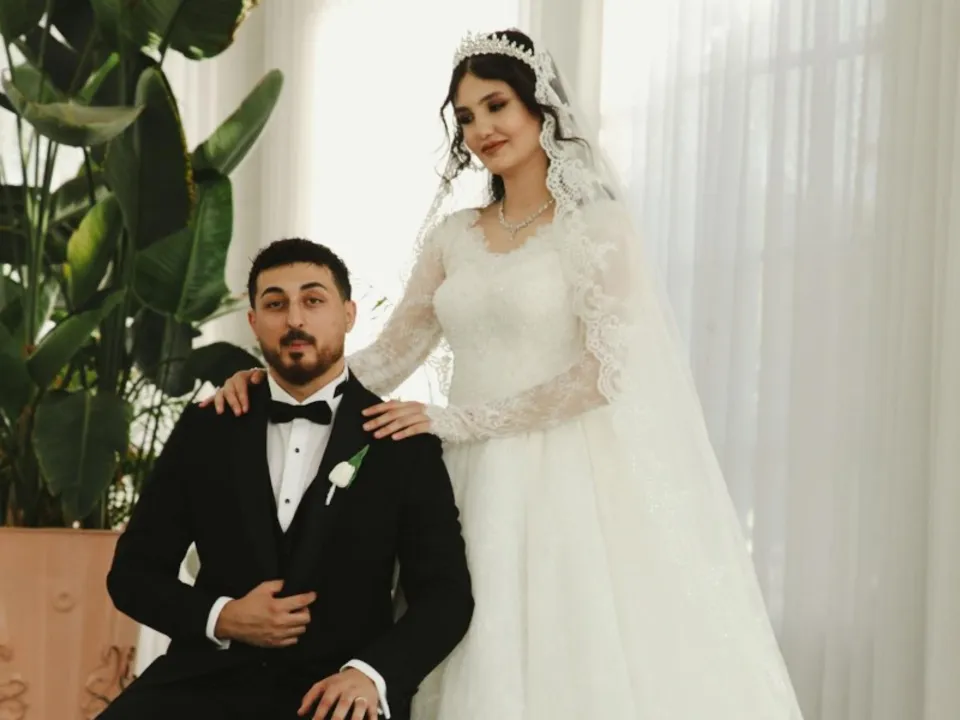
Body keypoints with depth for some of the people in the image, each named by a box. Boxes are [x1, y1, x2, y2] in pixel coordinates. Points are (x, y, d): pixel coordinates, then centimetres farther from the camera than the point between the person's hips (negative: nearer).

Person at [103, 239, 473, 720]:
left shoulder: (404, 443, 3)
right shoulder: (205, 430, 8)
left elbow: (446, 593, -1)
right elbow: (132, 572, 11)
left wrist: (369, 673, -19)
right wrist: (220, 617, -8)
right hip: (212, 679, 2)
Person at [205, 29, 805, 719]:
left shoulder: (597, 225, -2)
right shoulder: (453, 235, 13)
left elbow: (602, 371, -12)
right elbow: (391, 356, 10)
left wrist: (454, 421, -14)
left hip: (563, 479, -4)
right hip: (474, 483, 4)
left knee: (577, 659, -6)